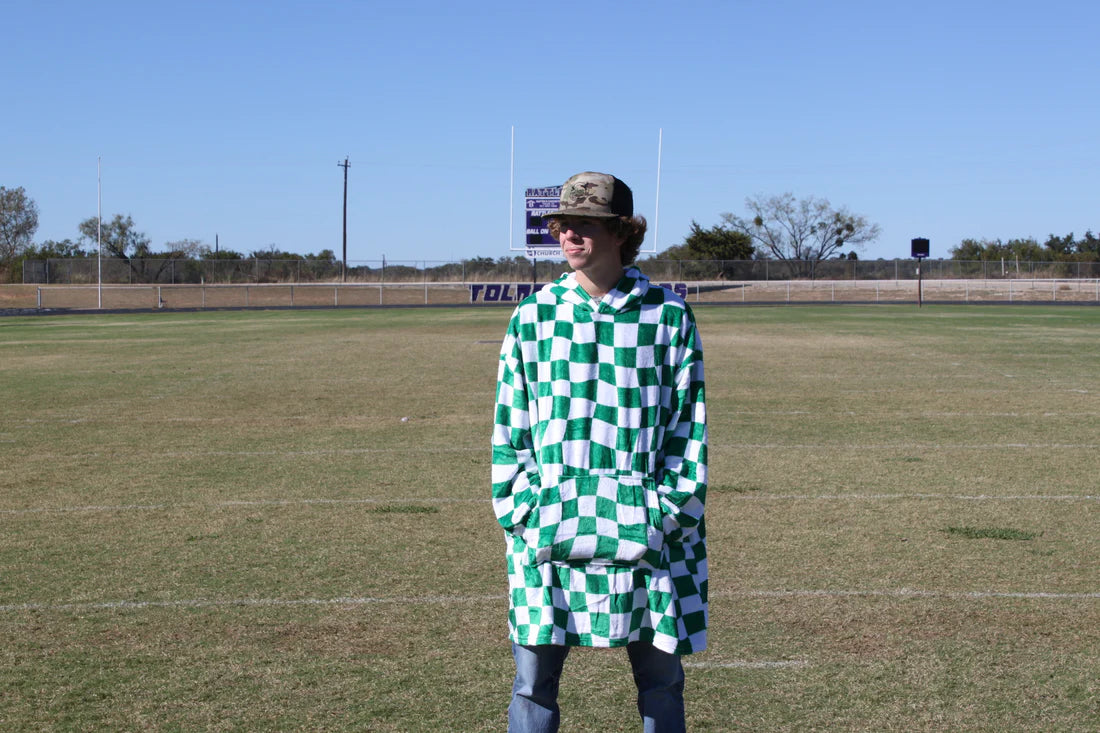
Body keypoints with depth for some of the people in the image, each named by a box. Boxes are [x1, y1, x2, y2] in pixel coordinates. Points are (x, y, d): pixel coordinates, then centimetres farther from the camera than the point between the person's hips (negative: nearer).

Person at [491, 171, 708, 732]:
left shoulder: (669, 316, 1)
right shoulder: (532, 316, 5)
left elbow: (687, 427, 3)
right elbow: (510, 425, 6)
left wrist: (665, 513, -5)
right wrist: (523, 514, -3)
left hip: (645, 534, -1)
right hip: (547, 533, 1)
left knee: (661, 680, 11)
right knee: (534, 680, 5)